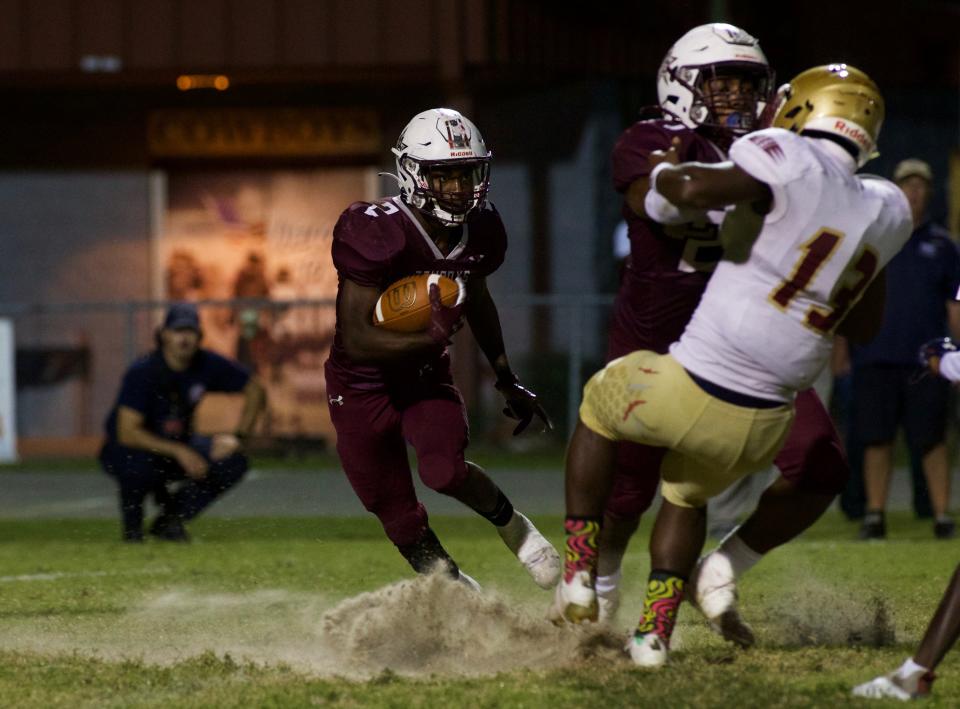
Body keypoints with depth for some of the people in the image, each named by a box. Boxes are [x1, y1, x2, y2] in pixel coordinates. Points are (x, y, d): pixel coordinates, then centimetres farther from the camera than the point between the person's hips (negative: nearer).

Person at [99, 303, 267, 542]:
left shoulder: (207, 365, -10)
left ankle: (169, 519, 2)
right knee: (139, 463, -40)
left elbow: (255, 391, 3)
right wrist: (179, 451, -35)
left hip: (177, 446, 5)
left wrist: (237, 436, -9)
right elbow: (127, 433, -31)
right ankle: (132, 529, -9)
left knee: (233, 462, -16)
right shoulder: (142, 372, -25)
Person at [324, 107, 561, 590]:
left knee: (444, 470, -25)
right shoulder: (378, 234, -28)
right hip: (362, 386, -3)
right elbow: (356, 339, -29)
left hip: (427, 377, 3)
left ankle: (509, 523, 4)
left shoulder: (479, 231, -8)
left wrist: (507, 380, 18)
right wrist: (429, 339, -40)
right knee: (403, 524, 4)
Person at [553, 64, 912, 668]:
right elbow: (864, 323, 20)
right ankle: (654, 633, 26)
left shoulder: (791, 165, -14)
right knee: (688, 494, 36)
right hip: (763, 429, 5)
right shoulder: (887, 213, 6)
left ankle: (580, 575, 24)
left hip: (691, 392, -5)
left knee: (600, 400, 29)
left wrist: (668, 175, -10)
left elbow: (698, 190, -32)